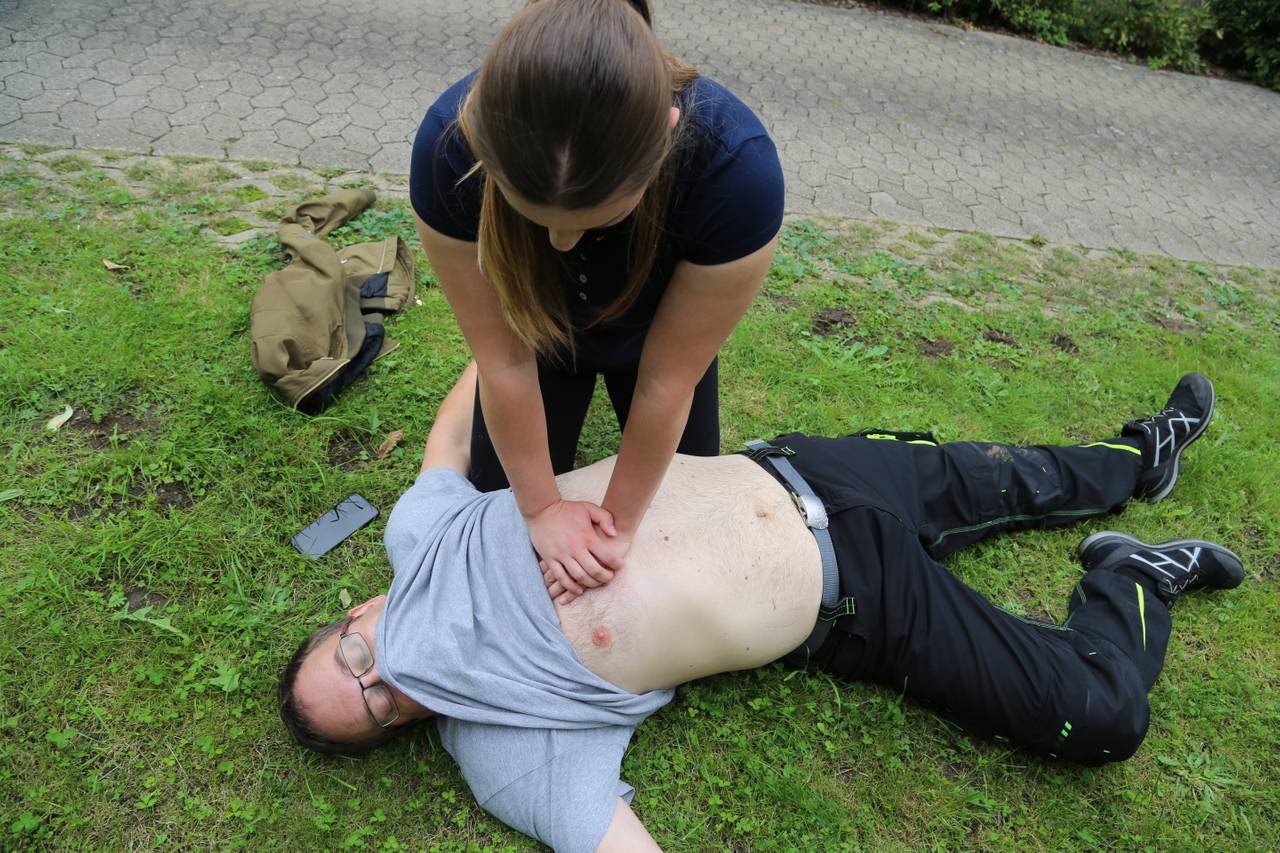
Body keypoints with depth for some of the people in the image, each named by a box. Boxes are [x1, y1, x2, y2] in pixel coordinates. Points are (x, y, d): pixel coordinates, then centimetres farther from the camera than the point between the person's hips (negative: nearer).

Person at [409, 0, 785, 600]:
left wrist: (620, 522, -19)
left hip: (649, 335, 0)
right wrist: (542, 508, -18)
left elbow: (668, 379, -31)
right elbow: (504, 356, -29)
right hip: (538, 324, 1)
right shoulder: (449, 148, -39)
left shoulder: (735, 166, -42)